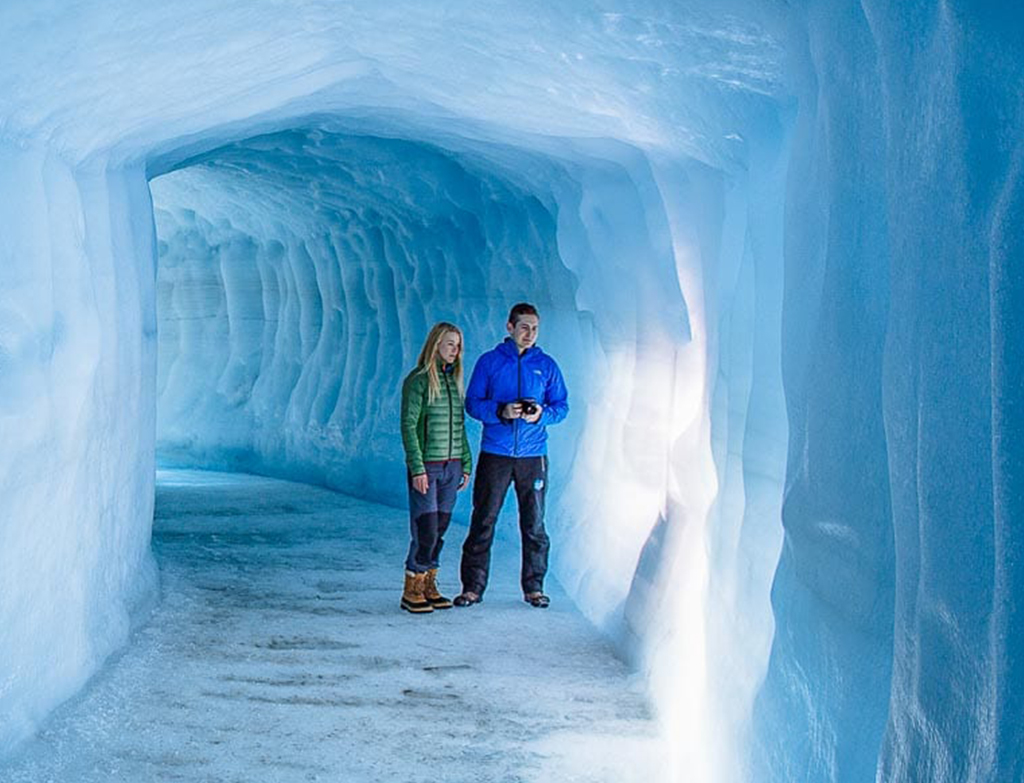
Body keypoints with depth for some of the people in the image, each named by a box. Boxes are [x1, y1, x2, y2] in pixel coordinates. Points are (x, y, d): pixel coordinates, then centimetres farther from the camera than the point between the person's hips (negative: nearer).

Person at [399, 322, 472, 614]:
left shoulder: (454, 380, 13)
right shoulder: (417, 380, -8)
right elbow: (408, 426, -11)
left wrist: (466, 464, 15)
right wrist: (417, 469, -16)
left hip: (451, 466, 6)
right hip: (425, 466, -6)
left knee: (440, 529, 8)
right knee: (425, 530, -7)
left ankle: (429, 585, 16)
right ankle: (411, 592, 2)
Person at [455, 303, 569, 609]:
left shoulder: (546, 365, 8)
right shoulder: (489, 362, 4)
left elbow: (561, 406, 10)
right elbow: (472, 403, 2)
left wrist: (542, 414, -12)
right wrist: (501, 411, -16)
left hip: (533, 456, 1)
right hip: (494, 454, -1)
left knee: (534, 523, 5)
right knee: (483, 521, 0)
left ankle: (534, 587, 15)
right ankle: (473, 586, 6)